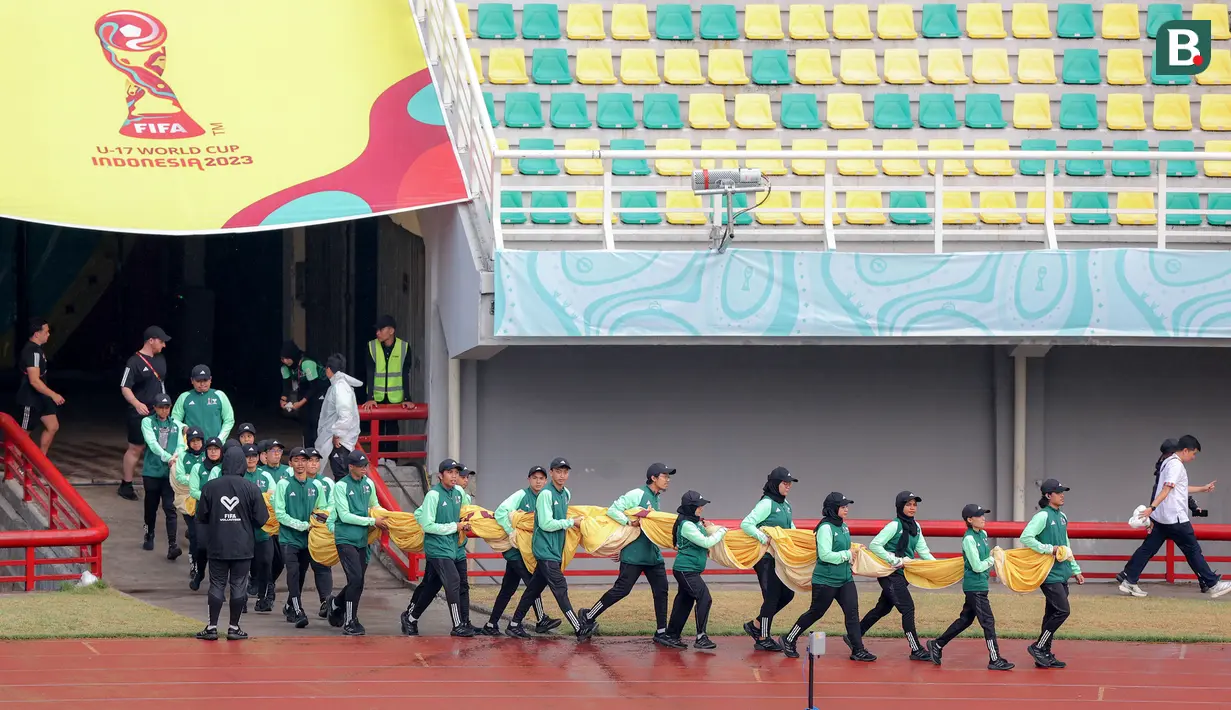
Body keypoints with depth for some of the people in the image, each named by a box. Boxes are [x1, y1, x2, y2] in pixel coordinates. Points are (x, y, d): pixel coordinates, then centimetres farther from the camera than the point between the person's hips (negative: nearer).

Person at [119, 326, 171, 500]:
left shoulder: (160, 360, 9)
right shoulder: (135, 362, -13)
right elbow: (125, 387, -15)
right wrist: (137, 404, -30)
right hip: (140, 414, -7)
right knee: (136, 447, -1)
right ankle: (126, 486, 8)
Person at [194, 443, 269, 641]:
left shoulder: (210, 487, -6)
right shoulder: (251, 488, -9)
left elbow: (201, 517, 1)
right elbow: (261, 519, -4)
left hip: (218, 546, 1)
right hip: (243, 546, -1)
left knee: (217, 586, 7)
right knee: (239, 586, 7)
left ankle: (212, 627, 6)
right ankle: (234, 628, 9)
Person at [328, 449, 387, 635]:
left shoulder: (368, 484, 10)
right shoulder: (341, 486, -8)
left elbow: (374, 505, 26)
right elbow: (345, 515, -13)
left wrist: (384, 517, 5)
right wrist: (372, 521, -12)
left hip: (362, 540, 6)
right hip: (346, 539, -6)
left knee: (357, 583, 9)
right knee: (356, 580, -16)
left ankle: (336, 606, 36)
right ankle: (350, 623, -9)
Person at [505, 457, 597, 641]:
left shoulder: (566, 494, 13)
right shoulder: (546, 494, -13)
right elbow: (546, 524, -17)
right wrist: (571, 522, -10)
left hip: (555, 550, 9)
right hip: (545, 549, -9)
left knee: (534, 588, 12)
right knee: (560, 588, -12)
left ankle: (514, 626, 19)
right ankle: (580, 629, -17)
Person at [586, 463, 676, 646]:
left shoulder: (656, 500, 16)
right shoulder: (637, 494, -10)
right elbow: (612, 511, -14)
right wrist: (629, 522, -24)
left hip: (653, 555, 8)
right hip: (634, 555, -8)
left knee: (661, 591, 3)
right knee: (621, 589, -7)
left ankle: (661, 633, 7)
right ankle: (589, 617, 6)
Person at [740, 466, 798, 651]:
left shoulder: (785, 505, 12)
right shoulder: (767, 504, -14)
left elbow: (791, 528, 21)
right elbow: (746, 524, -22)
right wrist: (763, 538, -29)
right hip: (766, 558, -9)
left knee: (787, 593, 11)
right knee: (772, 597, -4)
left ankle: (755, 625, 23)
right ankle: (763, 639, 7)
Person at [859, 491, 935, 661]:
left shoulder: (916, 527, 11)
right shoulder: (895, 525, -14)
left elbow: (923, 551, 13)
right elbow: (874, 545, -18)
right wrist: (895, 560, -22)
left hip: (903, 575, 9)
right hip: (891, 575, -9)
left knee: (883, 608, 16)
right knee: (908, 608, -12)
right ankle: (916, 650, -8)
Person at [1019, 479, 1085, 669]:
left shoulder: (1062, 517, 15)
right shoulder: (1043, 516, -11)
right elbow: (1025, 538, -20)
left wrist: (1076, 570, 24)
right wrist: (1049, 549, -21)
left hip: (1062, 573, 9)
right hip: (1050, 573, -9)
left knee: (1052, 614, 10)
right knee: (1062, 610, -13)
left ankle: (1045, 655, 15)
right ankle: (1038, 647, -4)